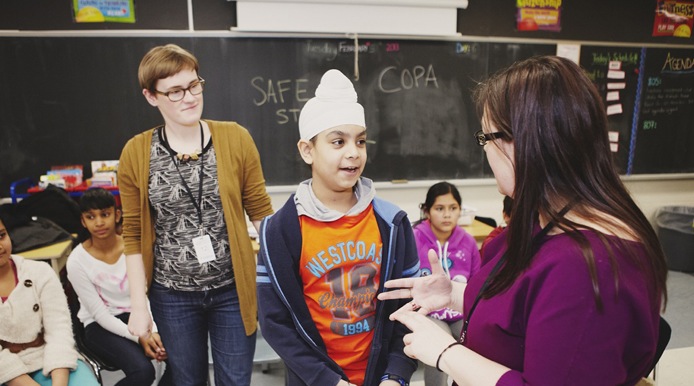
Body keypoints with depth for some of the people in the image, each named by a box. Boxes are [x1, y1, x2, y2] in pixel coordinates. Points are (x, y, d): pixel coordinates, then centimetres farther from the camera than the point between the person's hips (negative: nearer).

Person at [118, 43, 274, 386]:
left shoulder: (235, 138, -8)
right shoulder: (136, 153, -5)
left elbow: (261, 213, -3)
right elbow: (133, 235, 1)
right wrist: (138, 305, 1)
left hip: (232, 290, -1)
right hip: (172, 296, 1)